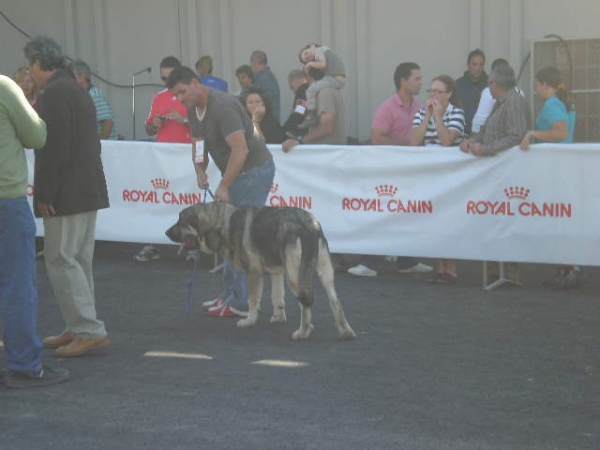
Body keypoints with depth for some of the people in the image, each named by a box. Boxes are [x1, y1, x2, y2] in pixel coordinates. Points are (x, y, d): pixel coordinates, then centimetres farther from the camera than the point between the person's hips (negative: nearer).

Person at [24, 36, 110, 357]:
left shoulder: (55, 92, -13)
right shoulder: (77, 90, 18)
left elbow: (56, 146, -21)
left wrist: (45, 193, -17)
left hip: (67, 194, -10)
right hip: (88, 189, 10)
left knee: (61, 261, -7)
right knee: (78, 261, 13)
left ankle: (90, 330, -7)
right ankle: (79, 328, 19)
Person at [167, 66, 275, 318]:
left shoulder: (221, 107, -23)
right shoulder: (194, 110, 7)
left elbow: (241, 150, -29)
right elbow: (198, 145, 13)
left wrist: (223, 186, -29)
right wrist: (200, 170, -8)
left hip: (254, 170, -10)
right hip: (234, 172, 10)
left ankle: (241, 302, -6)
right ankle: (230, 294, 20)